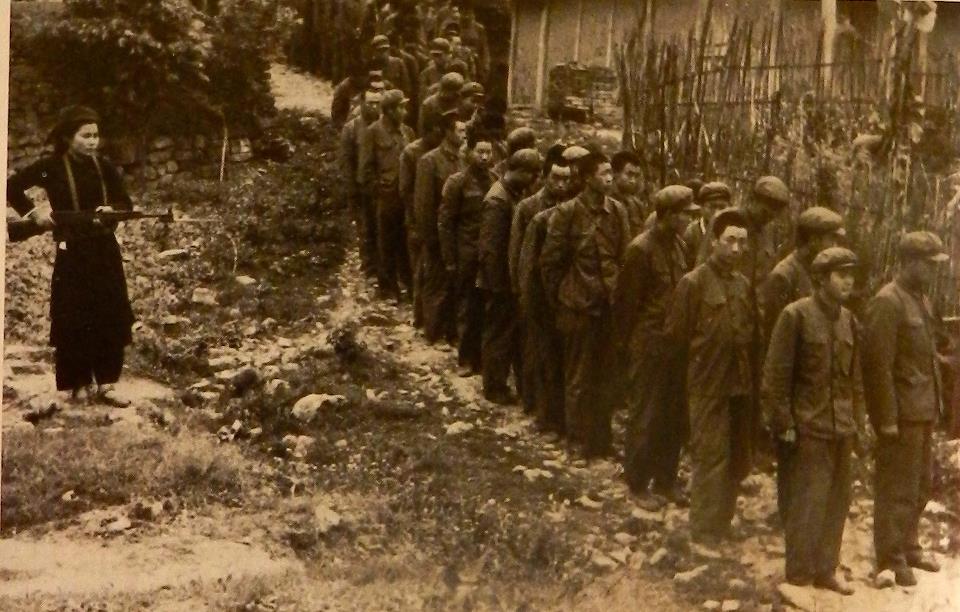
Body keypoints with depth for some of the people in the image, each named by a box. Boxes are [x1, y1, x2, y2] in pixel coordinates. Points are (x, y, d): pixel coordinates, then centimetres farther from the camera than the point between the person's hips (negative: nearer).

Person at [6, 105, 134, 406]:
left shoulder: (105, 167, 5)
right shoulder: (51, 167, -6)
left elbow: (125, 204, 9)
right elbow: (12, 187, -3)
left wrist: (111, 210, -12)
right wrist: (33, 213, -12)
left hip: (105, 251, 4)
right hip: (72, 253, -4)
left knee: (111, 319, 2)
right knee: (73, 321, 0)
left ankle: (105, 385, 9)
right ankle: (79, 384, 11)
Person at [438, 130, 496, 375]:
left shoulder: (495, 181, 5)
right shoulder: (457, 182, -5)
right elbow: (445, 222, -4)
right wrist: (450, 260, -7)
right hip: (468, 256, -3)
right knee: (468, 309, 4)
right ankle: (467, 359, 15)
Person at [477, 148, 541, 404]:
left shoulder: (514, 194, 7)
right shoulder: (497, 201, -22)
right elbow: (490, 249, -23)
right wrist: (499, 285, -20)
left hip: (515, 278, 9)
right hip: (502, 281, -9)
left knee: (518, 333, 17)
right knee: (499, 335, 3)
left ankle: (525, 383, 28)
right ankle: (494, 388, 16)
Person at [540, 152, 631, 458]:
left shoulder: (617, 211, 4)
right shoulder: (568, 212, -8)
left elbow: (625, 257, 11)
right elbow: (550, 260, -4)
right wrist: (559, 296, -1)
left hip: (609, 303, 4)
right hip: (579, 305, -4)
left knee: (605, 374, 10)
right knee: (580, 375, 4)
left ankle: (601, 436, 20)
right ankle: (580, 439, 14)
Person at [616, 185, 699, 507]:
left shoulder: (680, 245, 7)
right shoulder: (641, 249, -15)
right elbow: (627, 302, -11)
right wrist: (629, 344, -7)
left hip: (676, 344, 7)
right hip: (650, 346, -7)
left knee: (676, 415, 13)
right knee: (646, 417, 3)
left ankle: (666, 480, 26)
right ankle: (638, 484, 15)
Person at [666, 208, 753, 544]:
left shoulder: (743, 284, 8)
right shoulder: (693, 283, -11)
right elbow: (675, 333, -8)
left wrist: (742, 362, 7)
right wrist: (703, 357, -1)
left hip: (739, 384, 6)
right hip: (708, 386, -6)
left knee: (736, 459, 13)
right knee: (711, 459, -4)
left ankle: (722, 523, 28)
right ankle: (706, 533, 4)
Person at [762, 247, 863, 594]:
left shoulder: (848, 320, 10)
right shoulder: (796, 315, -8)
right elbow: (776, 375, -8)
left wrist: (858, 422, 13)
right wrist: (783, 424, -10)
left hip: (843, 430, 6)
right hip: (811, 428, -6)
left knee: (837, 503, 11)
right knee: (808, 505, -2)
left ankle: (826, 570, 24)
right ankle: (799, 576, 9)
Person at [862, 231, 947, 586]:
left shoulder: (921, 298, 13)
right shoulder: (887, 303, -16)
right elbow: (878, 365, -19)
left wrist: (935, 404, 17)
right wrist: (887, 419, -20)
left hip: (924, 411, 9)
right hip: (902, 414, -9)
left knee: (921, 484, 18)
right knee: (898, 490, 0)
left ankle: (908, 546, 32)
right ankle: (891, 560, 10)